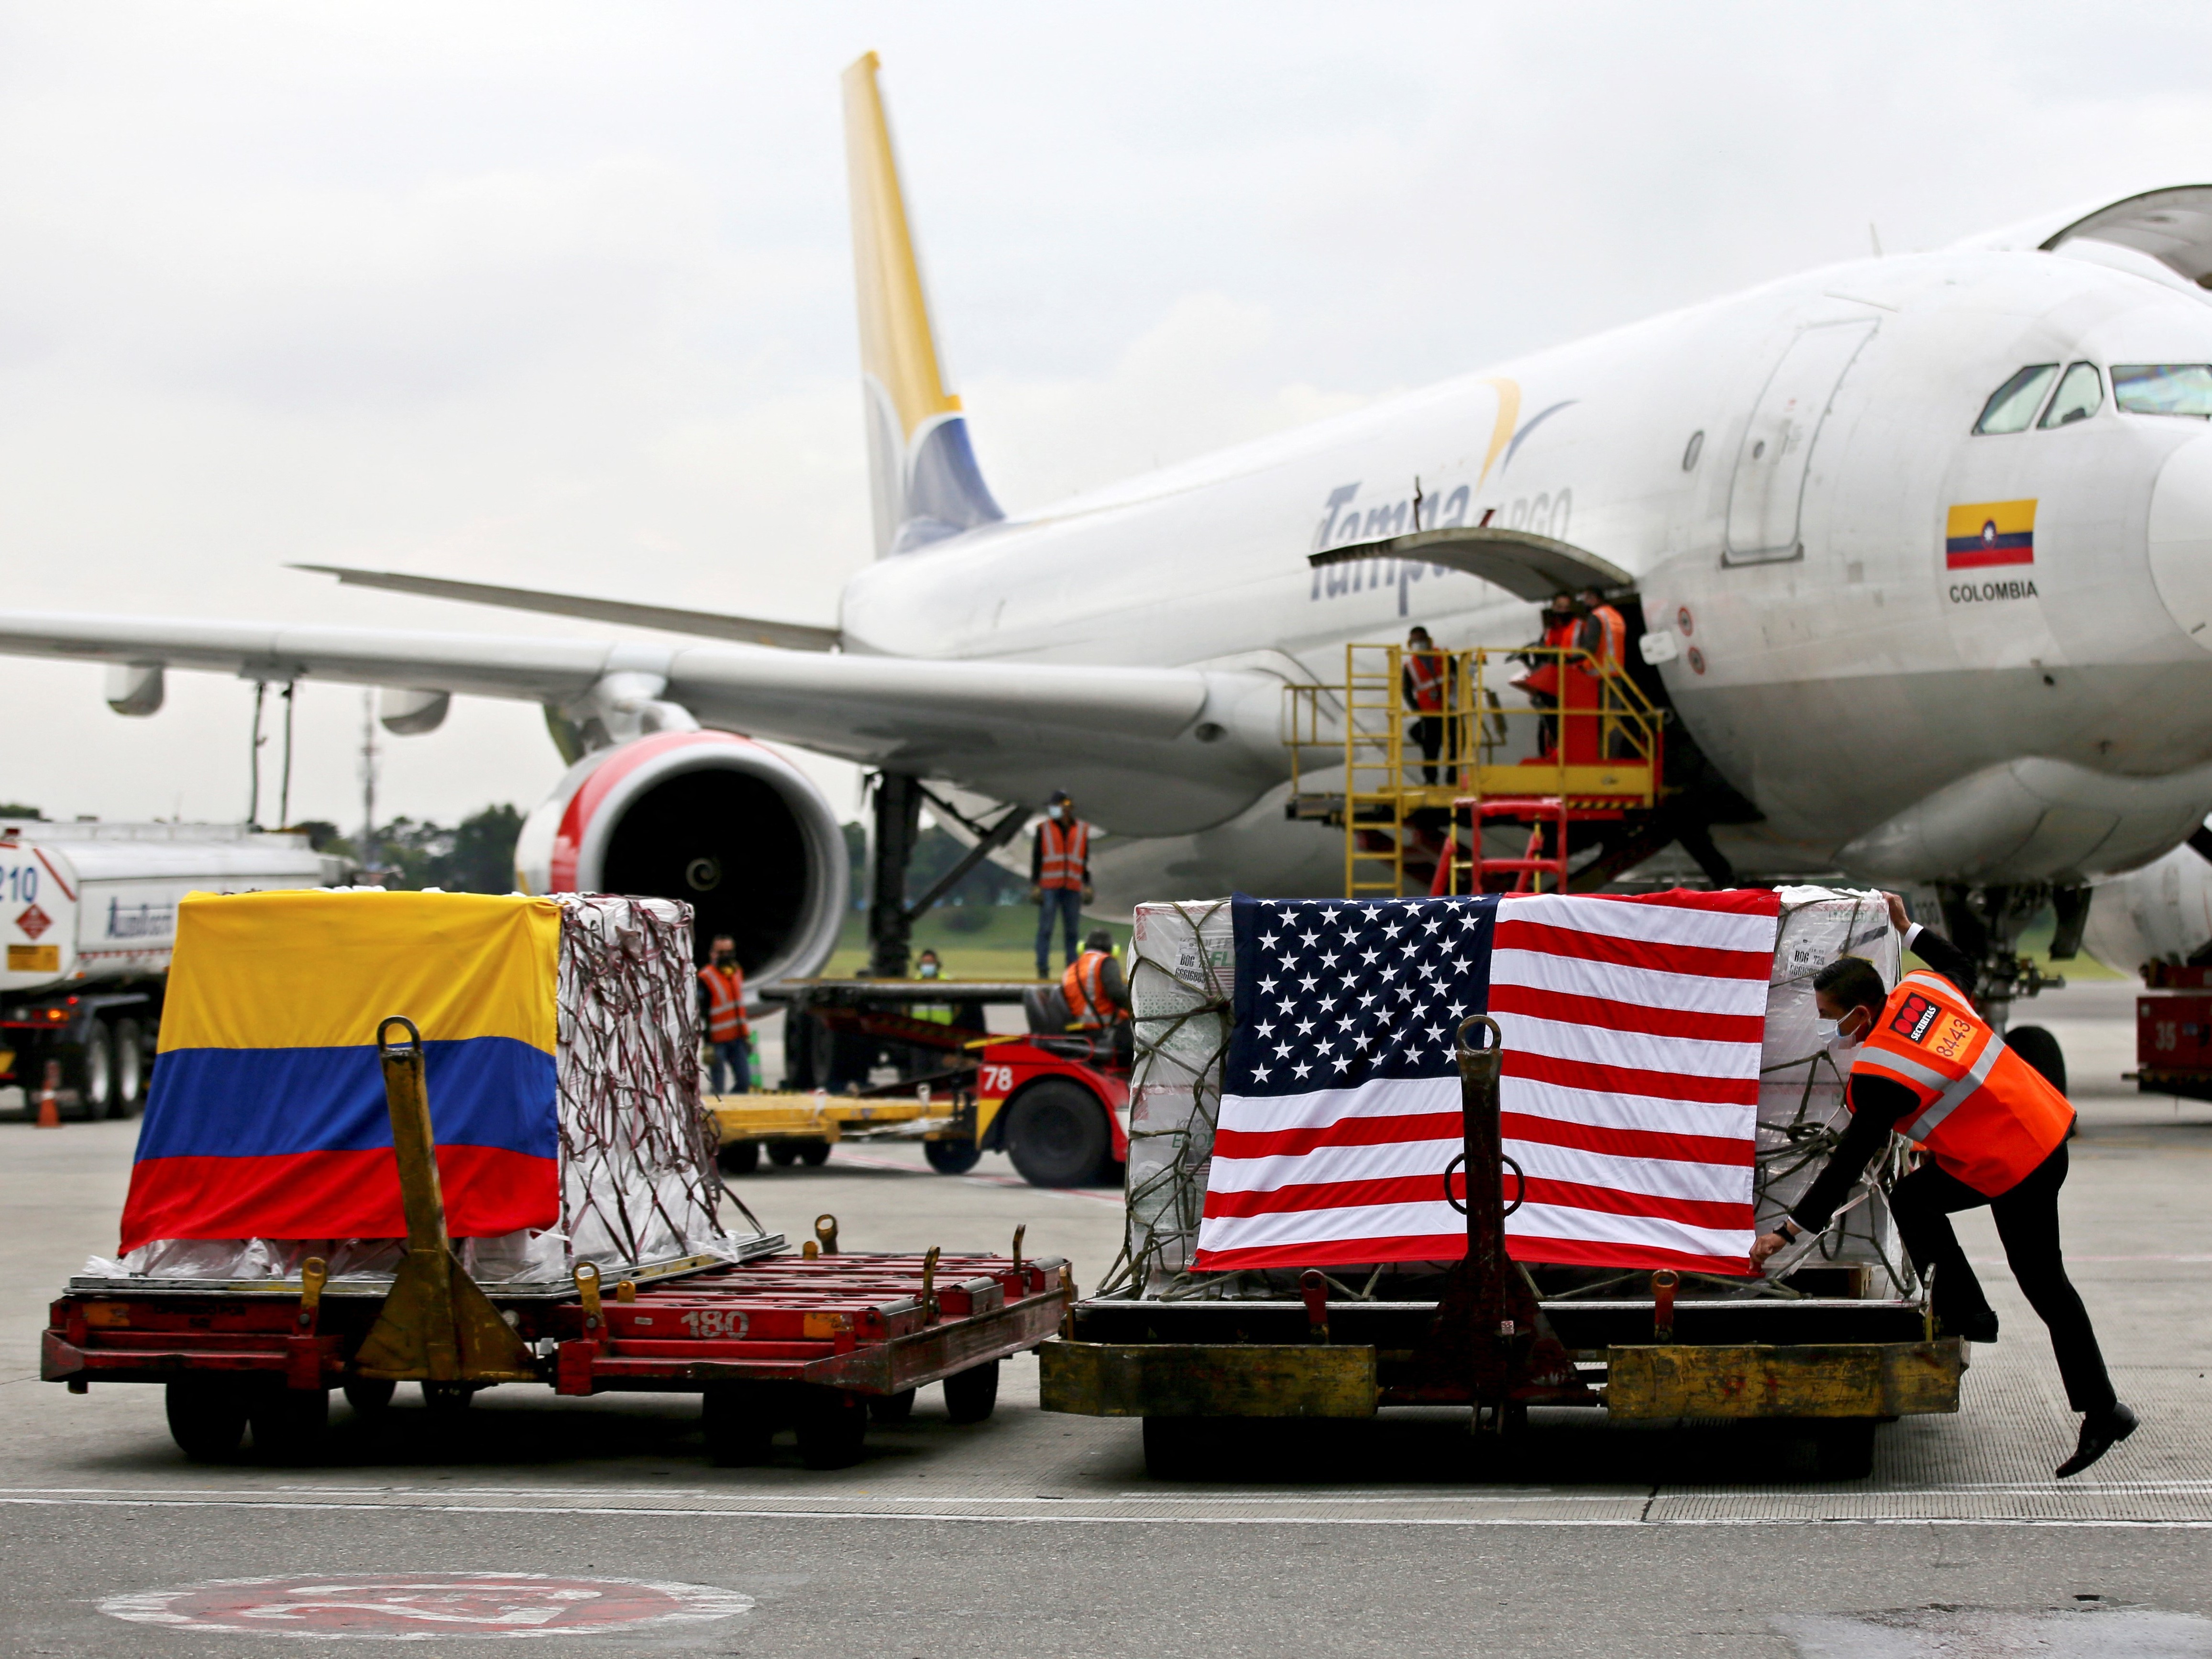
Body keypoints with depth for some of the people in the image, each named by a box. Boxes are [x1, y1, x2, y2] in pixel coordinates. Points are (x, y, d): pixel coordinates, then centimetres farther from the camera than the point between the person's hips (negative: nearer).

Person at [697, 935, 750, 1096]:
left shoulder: (737, 973, 13)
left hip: (737, 1039, 7)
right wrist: (707, 1045, -17)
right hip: (718, 1041, -6)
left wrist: (746, 1036, 22)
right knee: (717, 1086, -3)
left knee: (745, 1081, 3)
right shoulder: (706, 979, -10)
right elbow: (701, 1015, -12)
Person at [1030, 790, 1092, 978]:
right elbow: (1036, 859, 2)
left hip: (1072, 888, 2)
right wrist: (1034, 887, -5)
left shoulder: (1082, 830, 8)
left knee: (1072, 929, 2)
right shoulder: (1044, 829, 3)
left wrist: (1087, 887, 5)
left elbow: (1086, 860, 11)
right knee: (1045, 928, -6)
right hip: (1049, 887, -2)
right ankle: (1043, 969, -5)